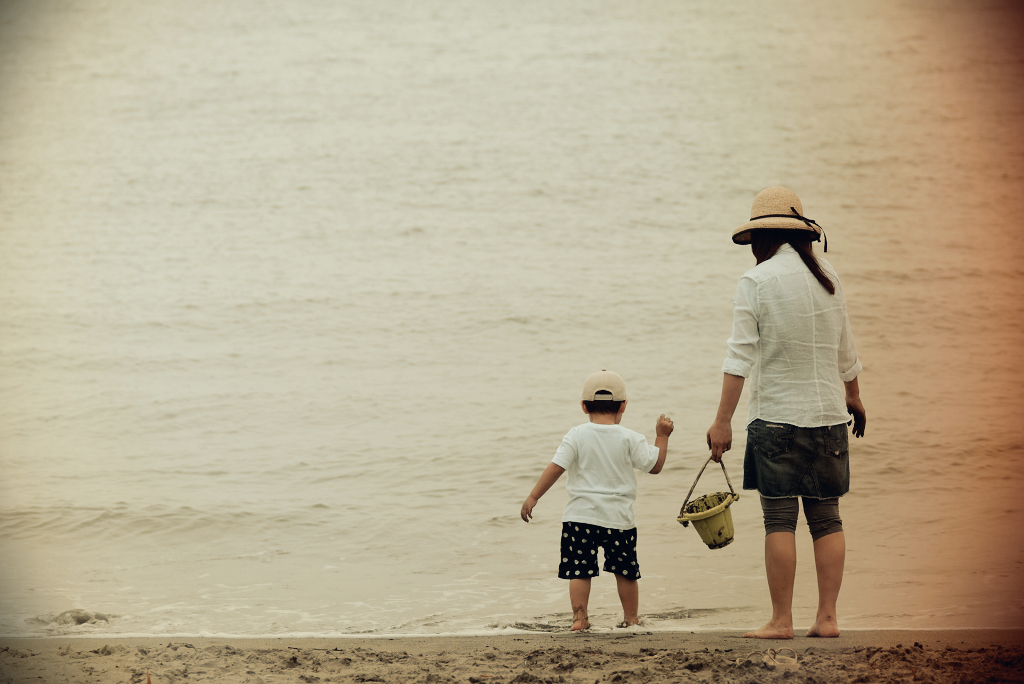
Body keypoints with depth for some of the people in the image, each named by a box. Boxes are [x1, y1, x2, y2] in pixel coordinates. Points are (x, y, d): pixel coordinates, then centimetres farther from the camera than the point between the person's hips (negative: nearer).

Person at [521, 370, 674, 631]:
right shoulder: (630, 439, -2)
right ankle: (631, 617, 21)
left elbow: (556, 467, -8)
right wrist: (662, 436, 16)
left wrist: (533, 497, -4)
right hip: (618, 518, 1)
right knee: (625, 570, 13)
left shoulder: (577, 436, -3)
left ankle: (579, 616, -3)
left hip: (581, 515, -1)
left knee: (580, 570, 3)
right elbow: (655, 465, 4)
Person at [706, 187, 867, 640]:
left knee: (780, 521, -3)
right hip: (828, 415, 5)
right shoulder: (827, 278, 9)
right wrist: (853, 398, 35)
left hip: (777, 416, -5)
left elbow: (740, 356, -13)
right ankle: (827, 617, 5)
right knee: (826, 519, 7)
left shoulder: (756, 282, -7)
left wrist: (722, 421, -13)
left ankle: (781, 620, -4)